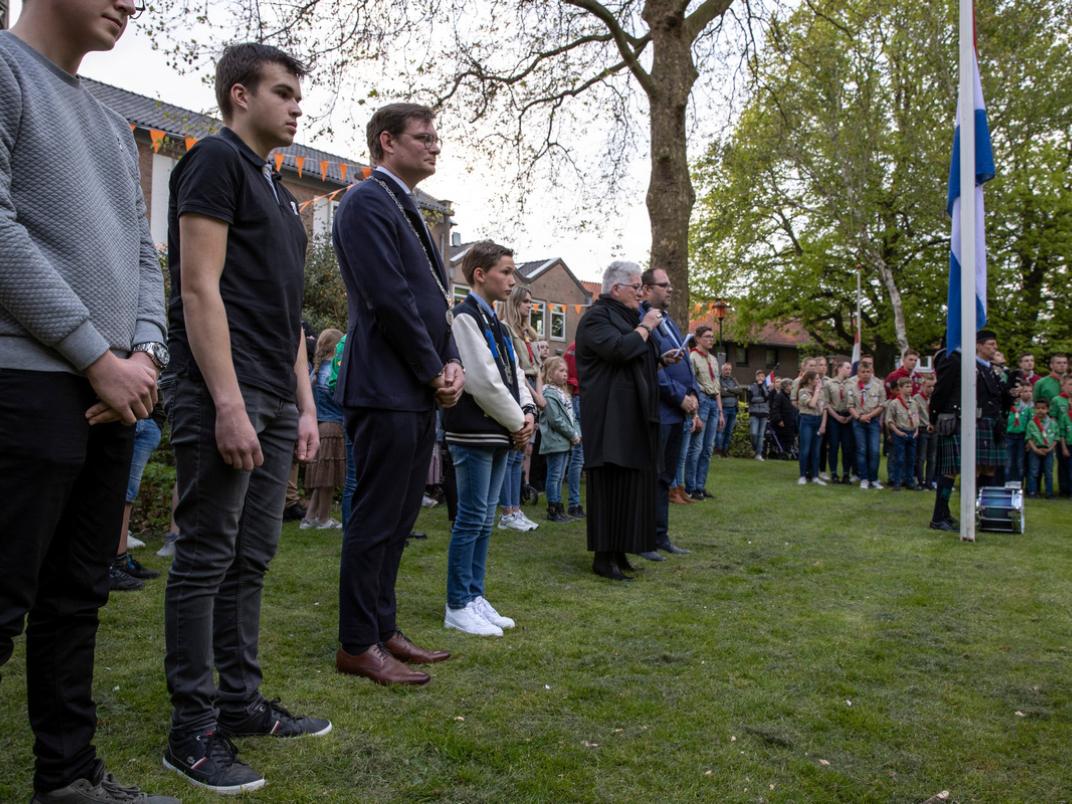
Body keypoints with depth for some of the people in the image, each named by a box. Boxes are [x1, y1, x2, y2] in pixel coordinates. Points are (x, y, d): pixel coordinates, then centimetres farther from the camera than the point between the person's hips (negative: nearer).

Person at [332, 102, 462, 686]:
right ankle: (357, 645, 10)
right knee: (376, 518, -2)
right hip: (387, 388, -10)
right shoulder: (367, 202, -9)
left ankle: (383, 630, 26)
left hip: (420, 391, 10)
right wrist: (435, 372, -11)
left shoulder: (408, 211, 21)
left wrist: (451, 363, 2)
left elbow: (434, 298, 18)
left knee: (398, 518, 14)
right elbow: (390, 298, -18)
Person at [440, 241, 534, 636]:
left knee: (485, 520, 13)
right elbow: (483, 381, -19)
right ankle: (458, 607, 8)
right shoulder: (465, 317, -13)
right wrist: (517, 422, -10)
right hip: (474, 434, -9)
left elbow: (514, 374, 16)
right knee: (471, 519, -3)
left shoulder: (495, 321, 17)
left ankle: (474, 596, 23)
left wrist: (528, 413, -1)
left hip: (499, 434, 9)